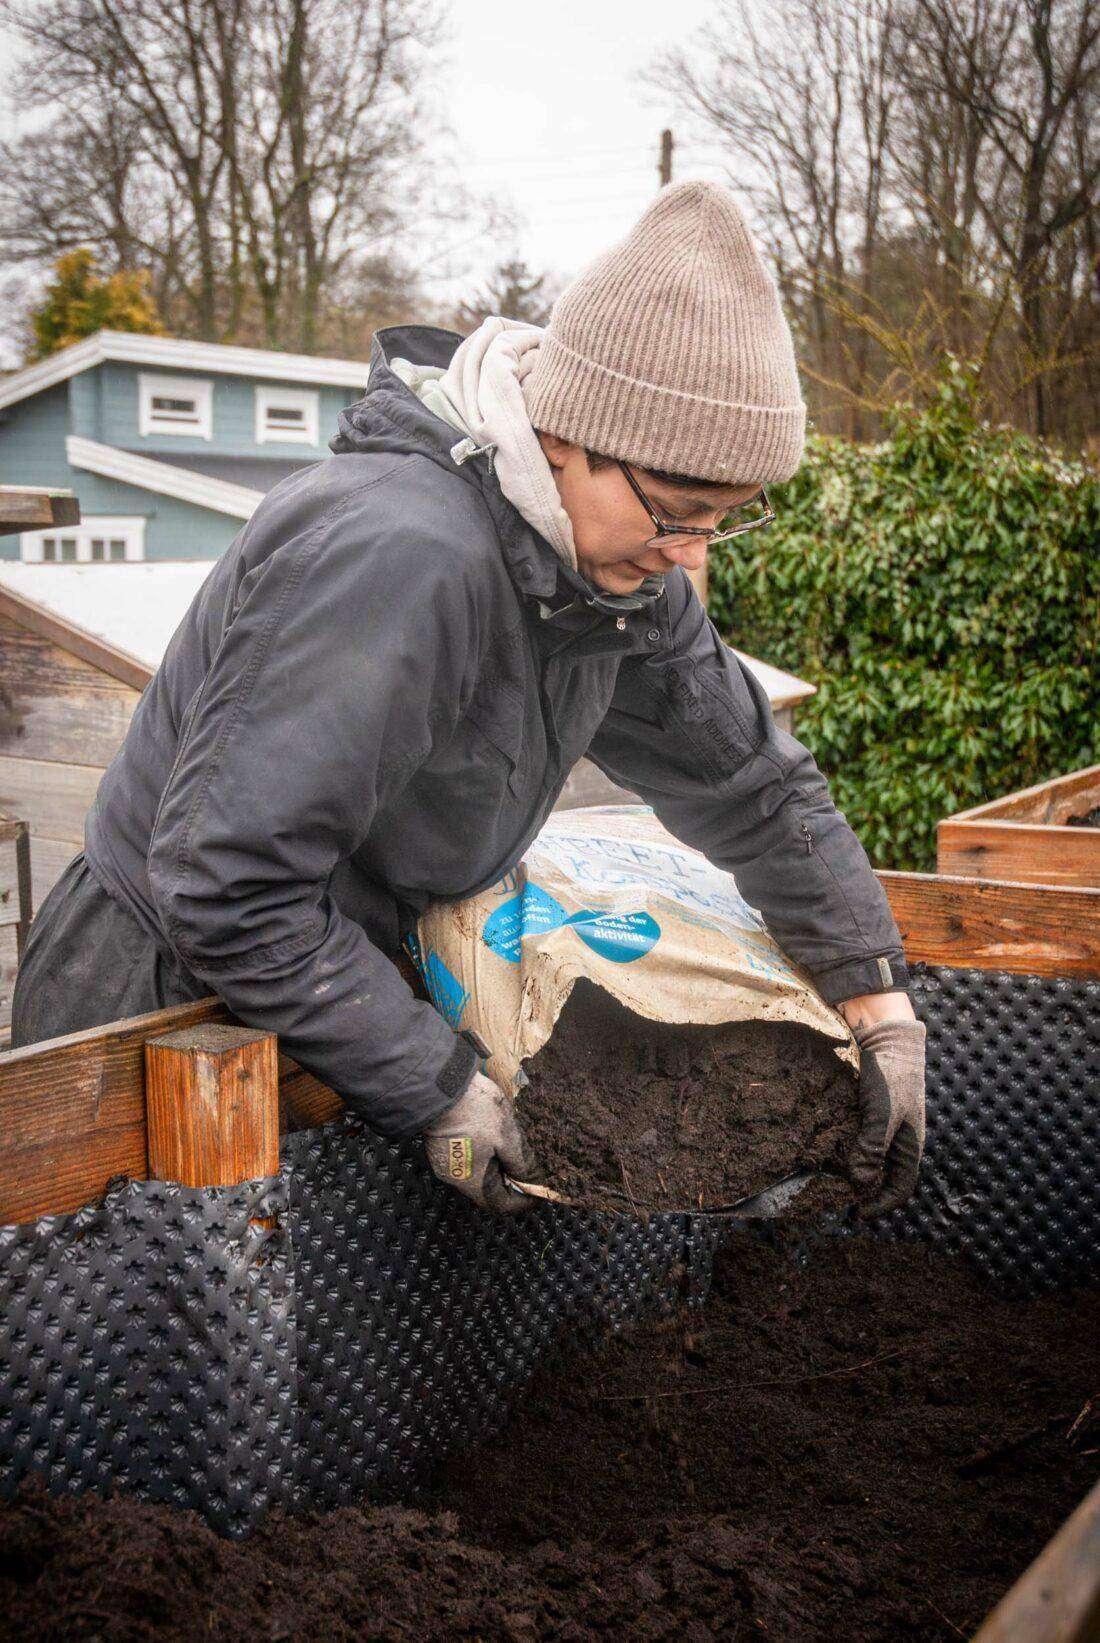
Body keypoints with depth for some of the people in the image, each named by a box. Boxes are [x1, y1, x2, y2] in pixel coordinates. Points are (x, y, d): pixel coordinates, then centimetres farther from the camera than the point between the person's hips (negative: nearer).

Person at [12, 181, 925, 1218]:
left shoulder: (621, 562, -5)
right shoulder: (396, 555, -34)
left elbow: (754, 782, 7)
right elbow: (226, 887, -34)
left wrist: (882, 1003, 4)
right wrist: (438, 1088, -26)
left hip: (340, 971, 8)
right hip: (157, 1003, -7)